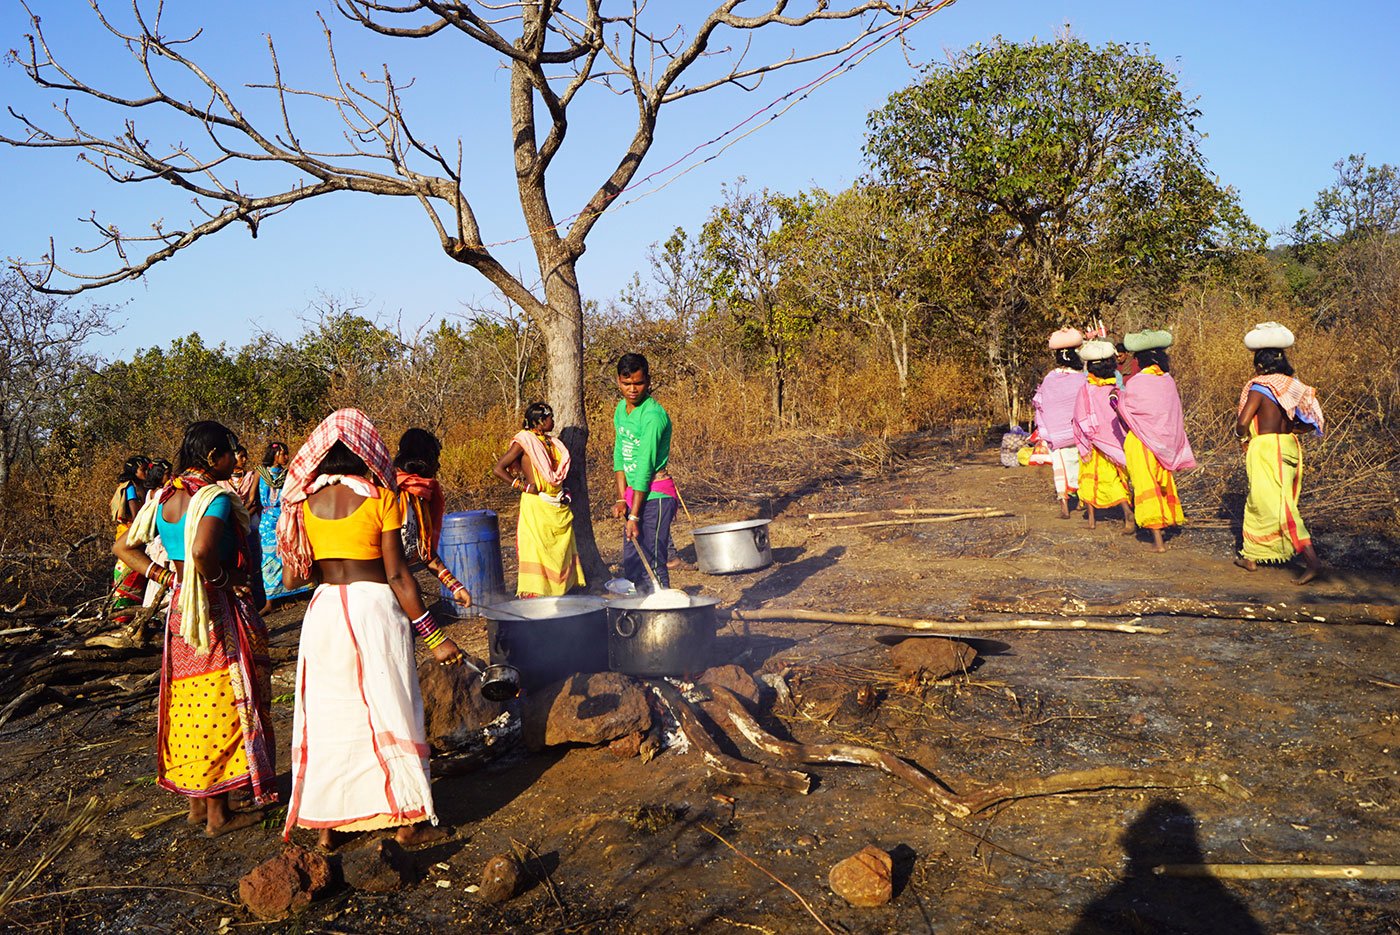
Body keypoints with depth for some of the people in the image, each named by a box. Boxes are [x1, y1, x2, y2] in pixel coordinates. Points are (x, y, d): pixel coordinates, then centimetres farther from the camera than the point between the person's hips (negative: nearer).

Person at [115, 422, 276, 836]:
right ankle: (218, 813, 11)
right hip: (220, 611, -8)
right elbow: (202, 550, -34)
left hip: (180, 610, 8)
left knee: (190, 704, 16)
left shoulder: (164, 498, 8)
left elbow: (124, 547, 12)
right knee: (221, 706, 2)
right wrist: (221, 578, -16)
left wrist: (165, 575, 7)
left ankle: (196, 801, 28)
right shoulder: (215, 497, -18)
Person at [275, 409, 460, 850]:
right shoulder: (380, 498, -8)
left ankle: (327, 823, 22)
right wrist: (433, 635, -6)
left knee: (327, 713, 14)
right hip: (373, 606, -4)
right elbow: (397, 576, -10)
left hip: (324, 608, 4)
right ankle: (407, 821, 16)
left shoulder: (305, 500, 3)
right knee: (389, 710, 7)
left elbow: (292, 576, 3)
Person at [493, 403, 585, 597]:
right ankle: (533, 596, -5)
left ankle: (558, 592, 18)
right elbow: (498, 469, -12)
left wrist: (562, 491, 13)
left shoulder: (551, 442, 14)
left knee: (560, 551, 11)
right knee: (536, 550, -8)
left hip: (558, 506, 8)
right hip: (536, 505, -8)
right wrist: (523, 487, -13)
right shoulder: (524, 441, -8)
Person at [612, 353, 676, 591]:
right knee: (631, 565, 13)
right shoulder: (621, 409, 8)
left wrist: (634, 516, -22)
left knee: (653, 565, -9)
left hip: (655, 495, -9)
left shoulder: (653, 415, -18)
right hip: (634, 493, 9)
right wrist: (621, 498, 3)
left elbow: (645, 466, -21)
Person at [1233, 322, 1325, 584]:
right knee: (1258, 503, 19)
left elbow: (1242, 422, -20)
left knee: (1278, 507, -8)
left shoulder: (1260, 387, -12)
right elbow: (1310, 424, 8)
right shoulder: (1294, 387, 8)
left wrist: (1244, 439, -1)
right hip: (1289, 447, 8)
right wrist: (1287, 428, 14)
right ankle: (1251, 556, 28)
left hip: (1266, 448, -8)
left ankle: (1312, 560, -16)